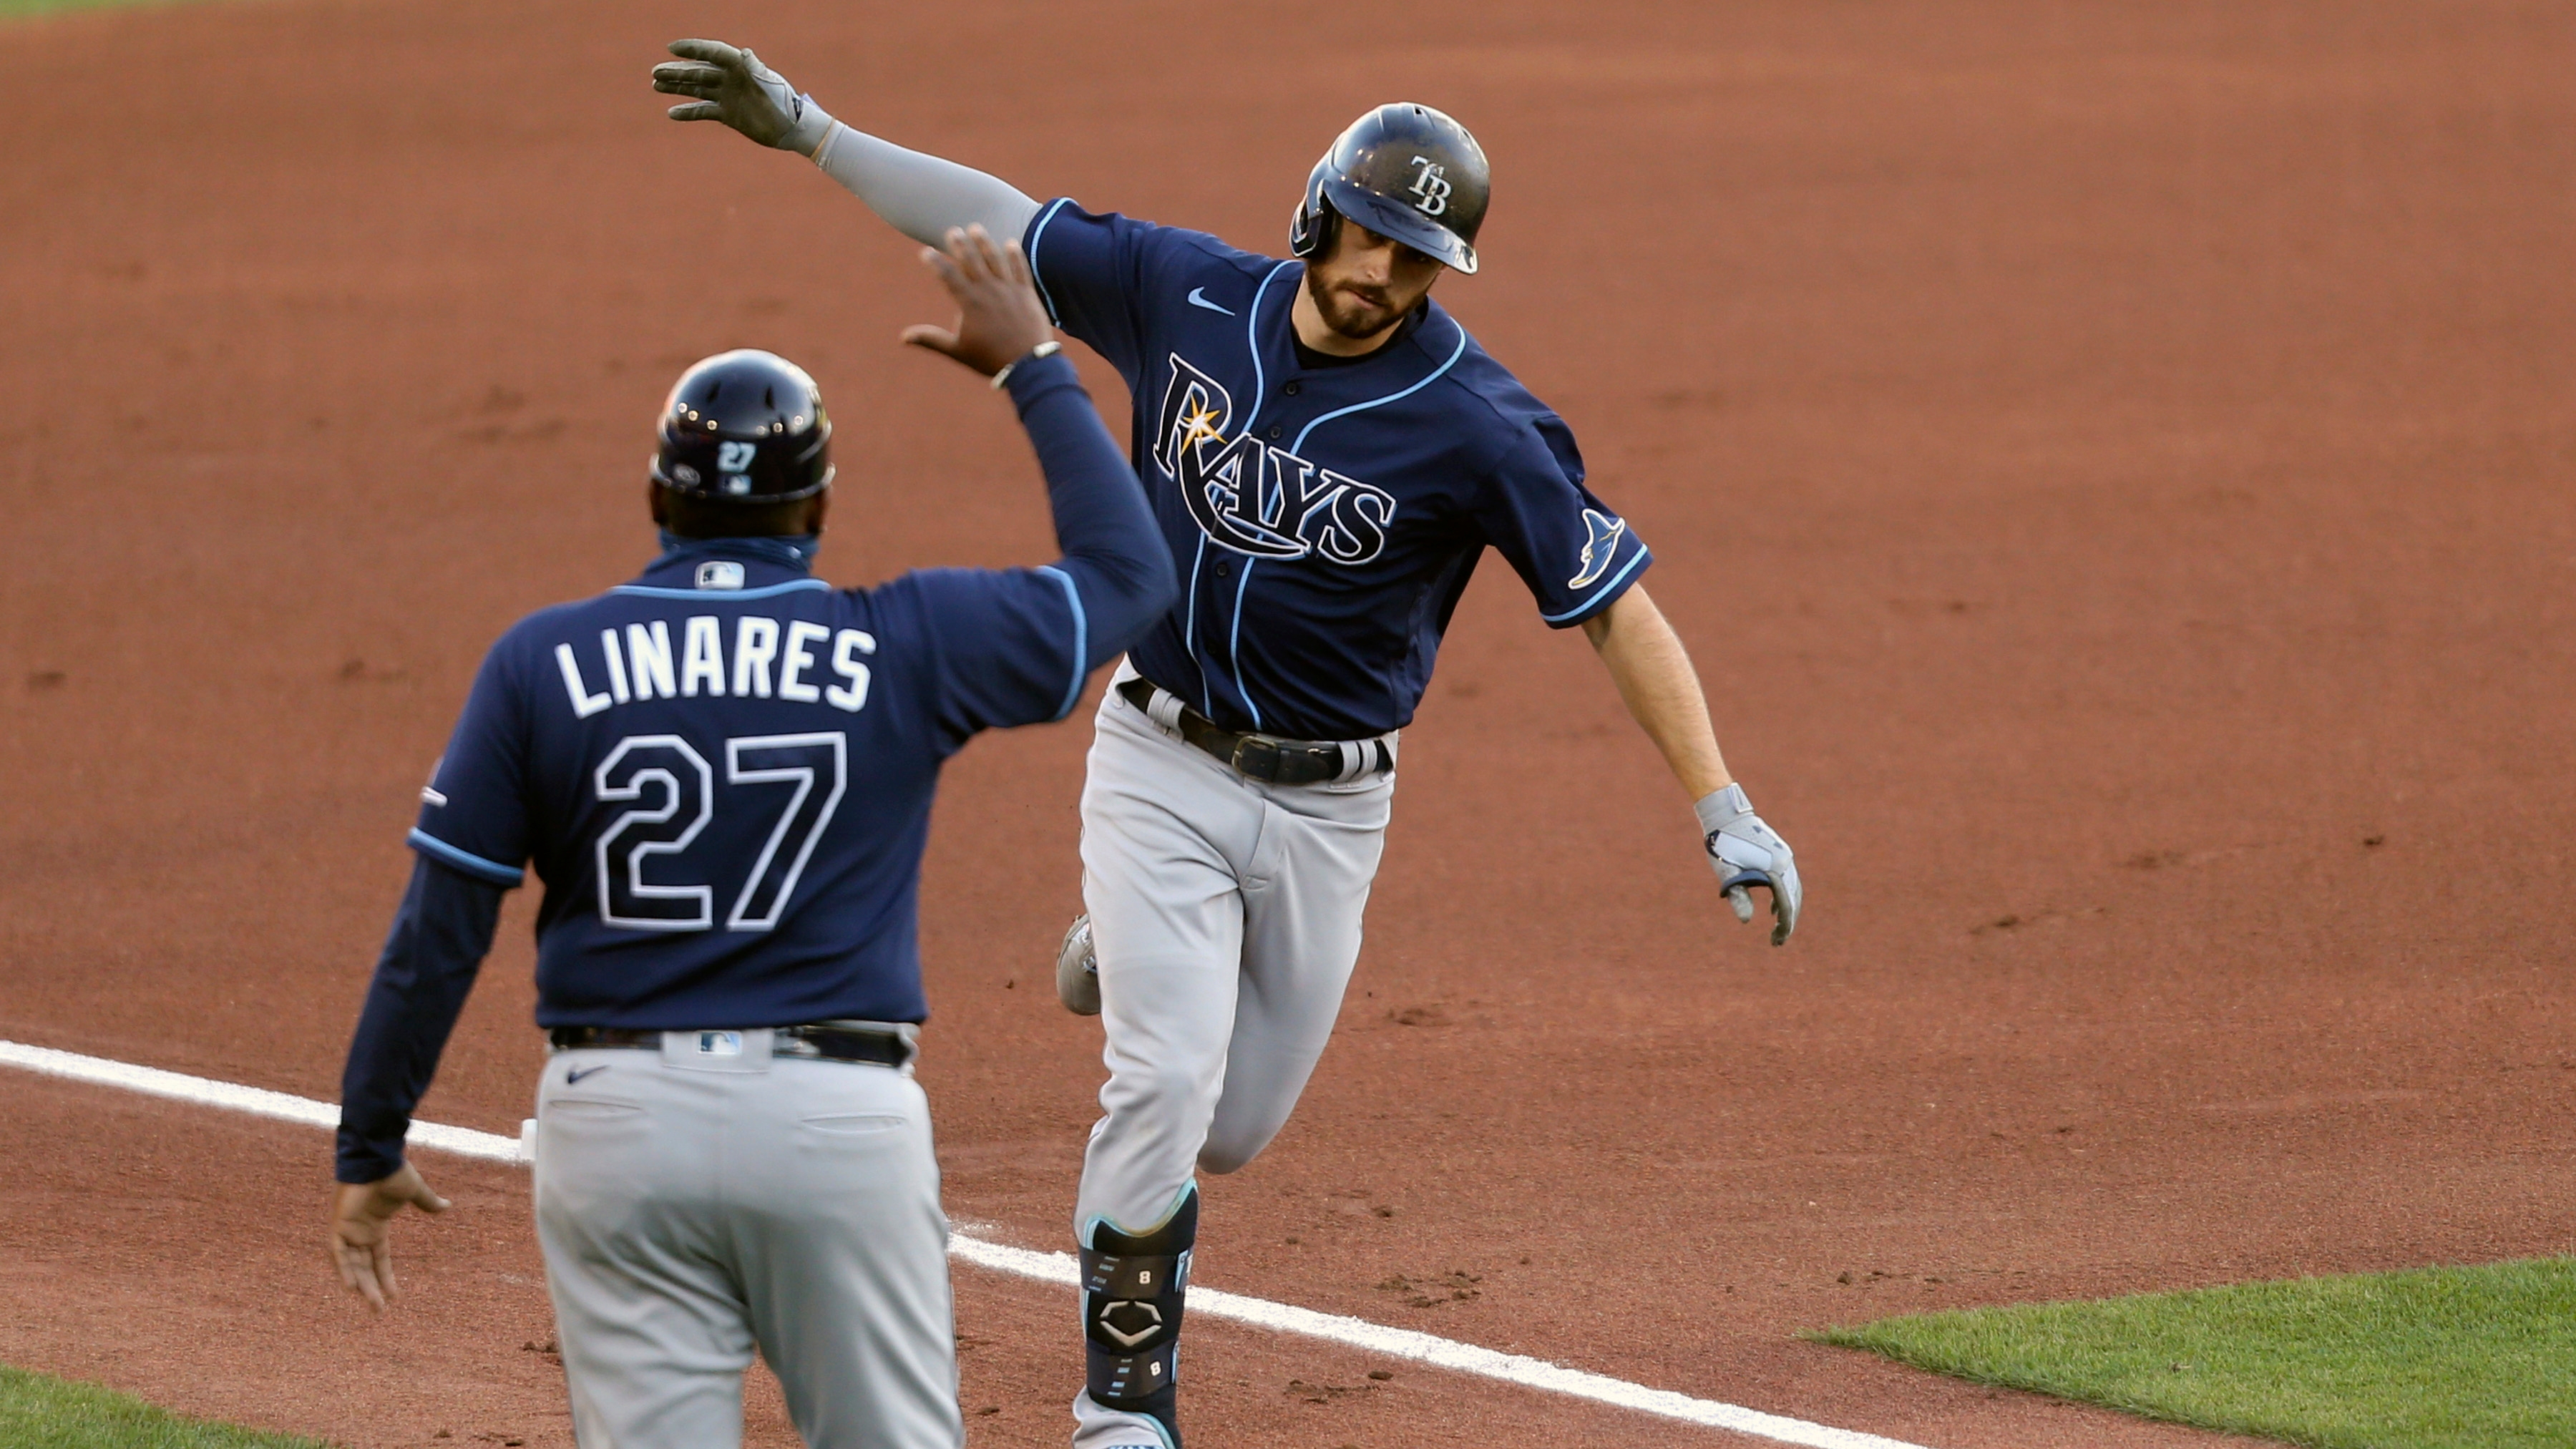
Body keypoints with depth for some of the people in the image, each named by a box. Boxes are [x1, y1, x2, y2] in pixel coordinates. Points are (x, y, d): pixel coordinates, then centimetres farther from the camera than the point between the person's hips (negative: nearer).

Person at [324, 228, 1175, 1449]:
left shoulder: (544, 661, 1)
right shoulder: (903, 647, 0)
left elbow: (437, 935, 0)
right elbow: (1130, 571, 15)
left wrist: (369, 1150, 9)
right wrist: (1033, 371, 24)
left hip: (615, 1117, 1)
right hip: (843, 1119, 0)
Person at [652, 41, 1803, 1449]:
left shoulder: (1473, 423, -18)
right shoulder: (1188, 296, -8)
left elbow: (1616, 603, -17)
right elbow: (1006, 224, 5)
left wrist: (1722, 809, -24)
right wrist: (806, 129, 2)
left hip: (1327, 807, 0)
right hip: (1160, 764, 0)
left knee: (1232, 1127, 11)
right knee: (1167, 1081, -15)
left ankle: (1130, 958, 45)